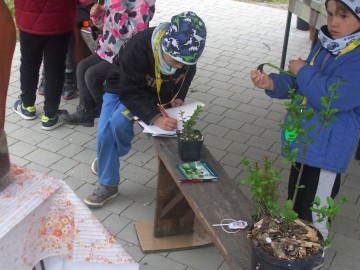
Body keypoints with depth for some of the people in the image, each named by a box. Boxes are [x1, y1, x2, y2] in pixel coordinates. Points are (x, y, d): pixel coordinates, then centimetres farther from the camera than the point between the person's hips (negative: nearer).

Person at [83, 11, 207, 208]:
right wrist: (155, 118, -44)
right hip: (122, 88, -1)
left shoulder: (186, 53, -23)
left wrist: (178, 98, -15)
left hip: (156, 94, 1)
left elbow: (185, 77, 2)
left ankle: (110, 157, 8)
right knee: (105, 132, -14)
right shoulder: (138, 47, -37)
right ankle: (108, 184, 7)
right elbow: (130, 93, -33)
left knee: (119, 122, -24)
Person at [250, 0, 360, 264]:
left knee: (313, 215, 5)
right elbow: (299, 86, 7)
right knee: (296, 203, 25)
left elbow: (332, 96, -31)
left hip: (328, 150, -8)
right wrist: (272, 83, -13)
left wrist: (303, 71, -16)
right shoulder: (326, 45, 4)